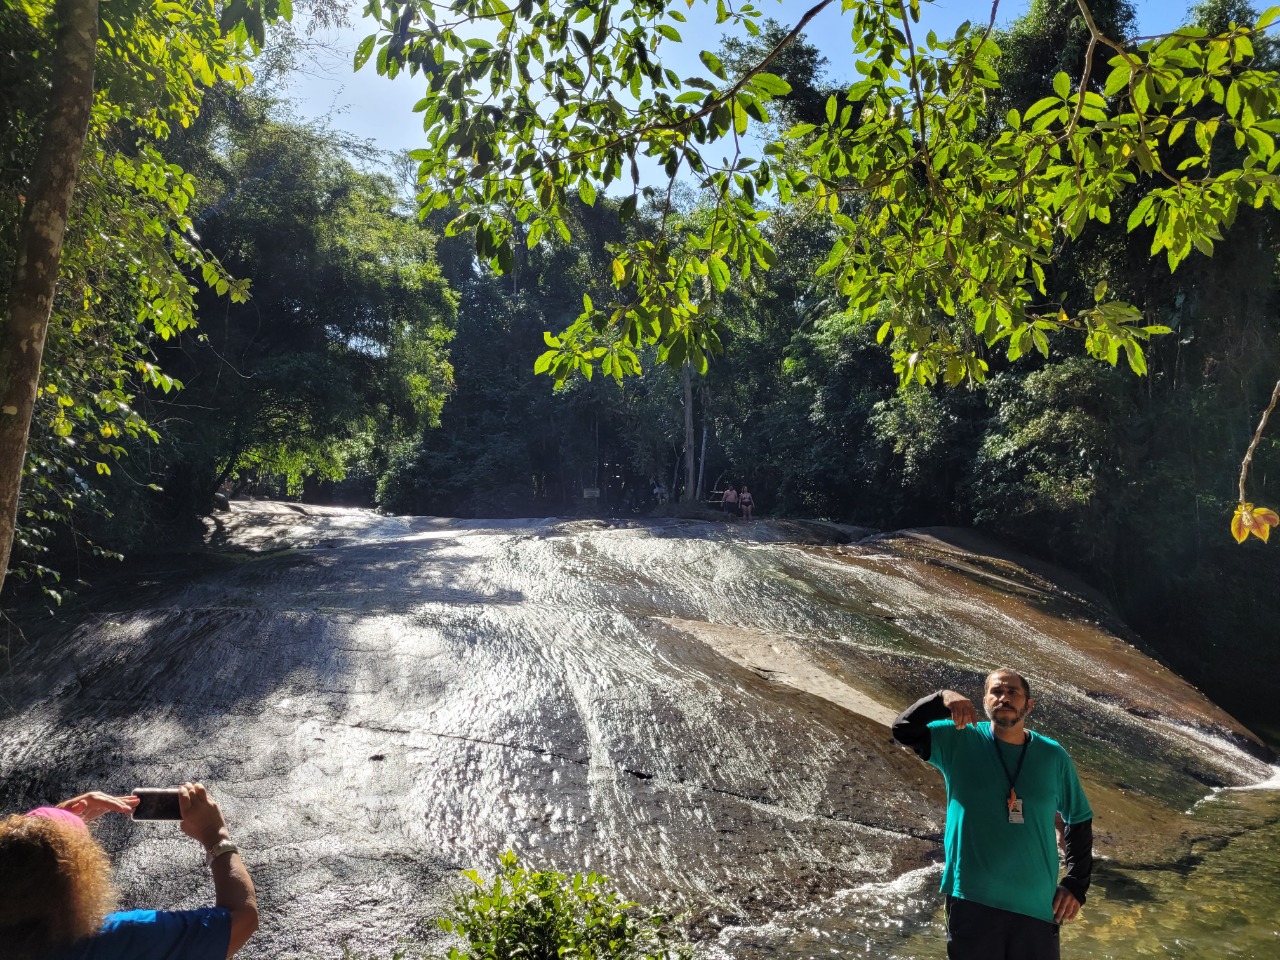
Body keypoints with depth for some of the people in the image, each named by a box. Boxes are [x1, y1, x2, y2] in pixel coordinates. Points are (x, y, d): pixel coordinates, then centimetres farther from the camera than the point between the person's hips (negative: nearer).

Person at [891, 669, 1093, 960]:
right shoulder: (958, 740, -2)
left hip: (1037, 907, 1)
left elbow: (1079, 821, 11)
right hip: (972, 901, -1)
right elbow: (904, 729, -11)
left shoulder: (1053, 757, 2)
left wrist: (1076, 884, 5)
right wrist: (941, 699, -25)